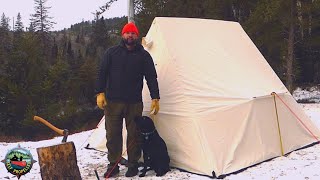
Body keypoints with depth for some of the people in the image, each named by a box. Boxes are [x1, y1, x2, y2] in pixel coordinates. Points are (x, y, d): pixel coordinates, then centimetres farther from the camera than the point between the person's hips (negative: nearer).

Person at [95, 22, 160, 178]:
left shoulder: (144, 55, 6)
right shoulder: (112, 52, 6)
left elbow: (151, 77, 4)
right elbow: (102, 73, 4)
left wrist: (155, 98, -3)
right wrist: (100, 93, -7)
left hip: (134, 103, 0)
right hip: (112, 101, 1)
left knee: (134, 134, 5)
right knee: (113, 134, 5)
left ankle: (133, 164, 20)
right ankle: (113, 164, 19)